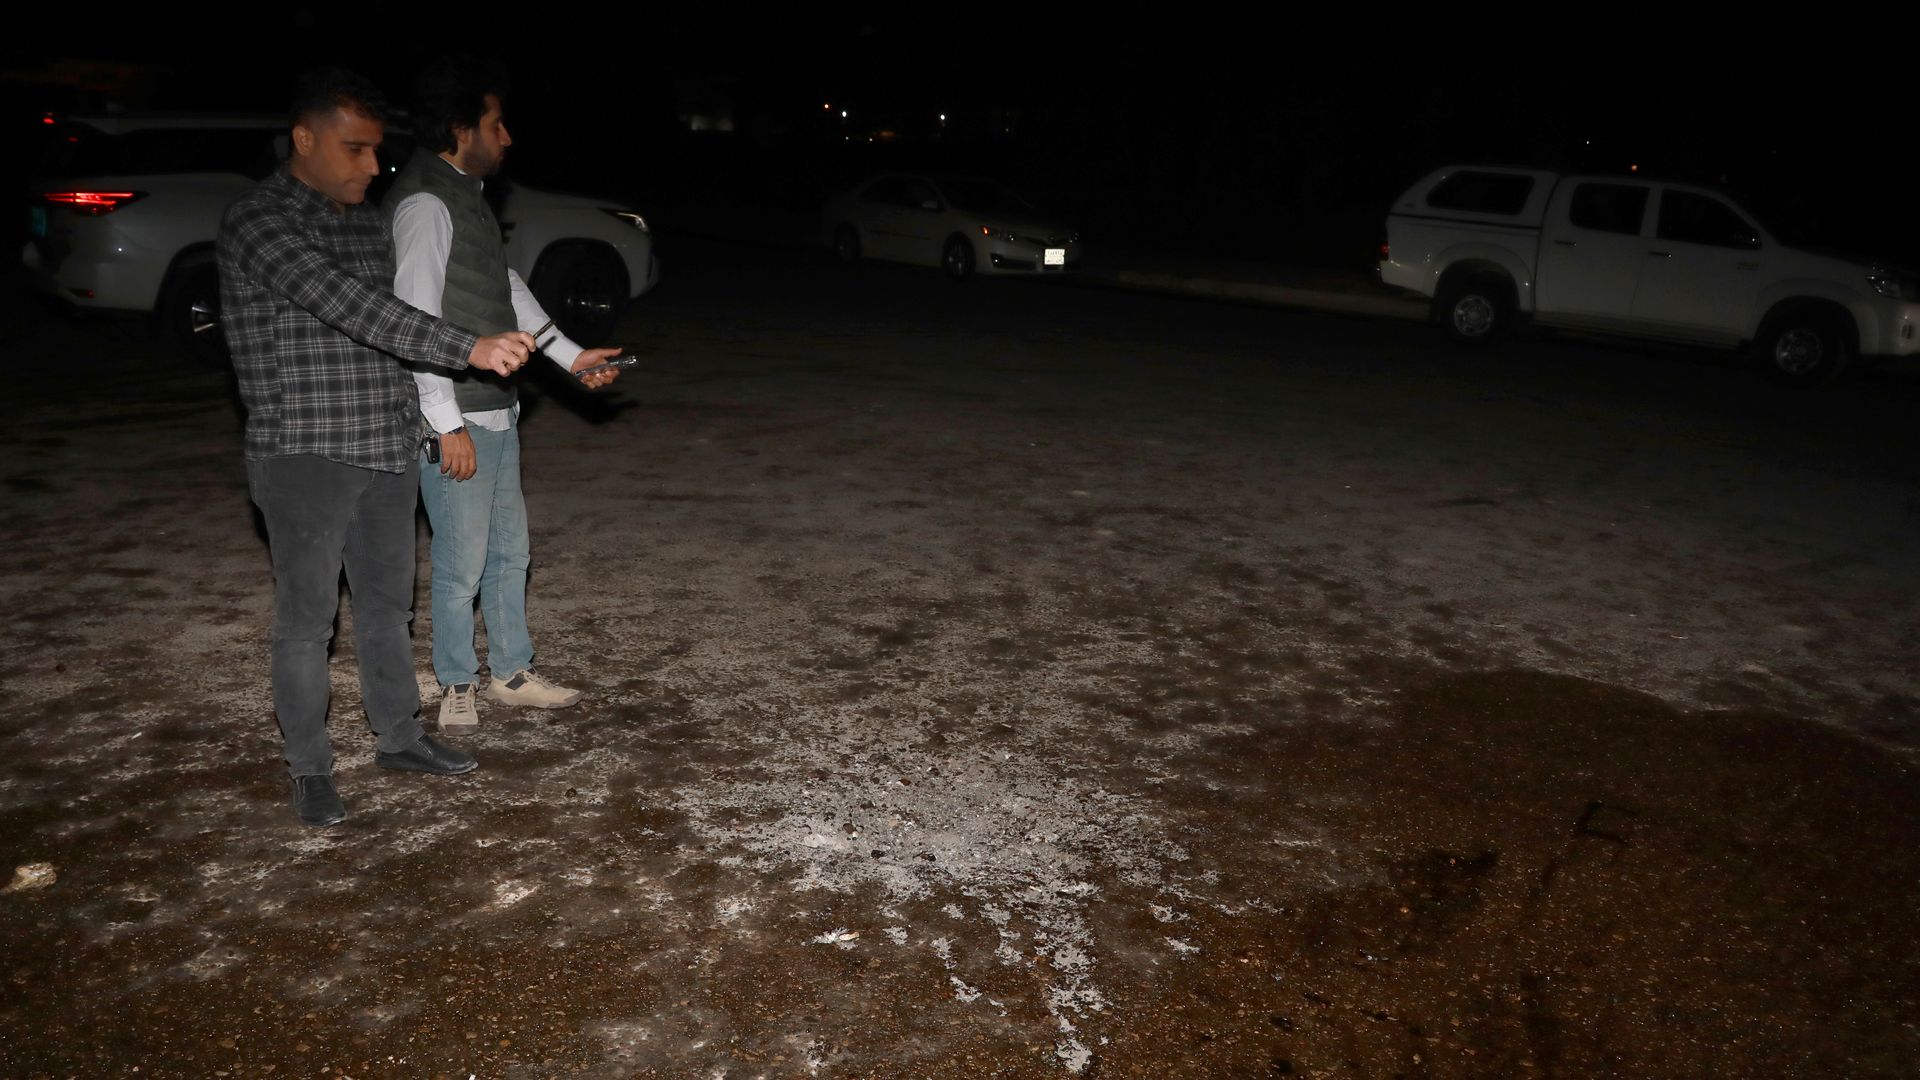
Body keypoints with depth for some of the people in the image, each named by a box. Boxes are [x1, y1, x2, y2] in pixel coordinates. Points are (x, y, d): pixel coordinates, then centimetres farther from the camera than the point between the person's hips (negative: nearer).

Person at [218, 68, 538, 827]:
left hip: (385, 450, 7)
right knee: (308, 617, 3)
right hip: (304, 457, -7)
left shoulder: (370, 224, 11)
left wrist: (427, 419, 17)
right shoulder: (258, 218, -13)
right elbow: (348, 307, -27)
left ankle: (398, 737, 31)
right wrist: (470, 349, -33)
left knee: (388, 601, 16)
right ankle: (309, 769, 17)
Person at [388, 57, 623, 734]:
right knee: (463, 564, 1)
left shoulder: (467, 195, 15)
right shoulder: (425, 203, -16)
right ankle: (456, 687, 18)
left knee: (509, 550, 17)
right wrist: (448, 423, -20)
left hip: (497, 411, 10)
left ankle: (511, 673, 30)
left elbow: (508, 288, 21)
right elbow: (415, 321, -20)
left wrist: (571, 356, 16)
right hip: (456, 422, -10)